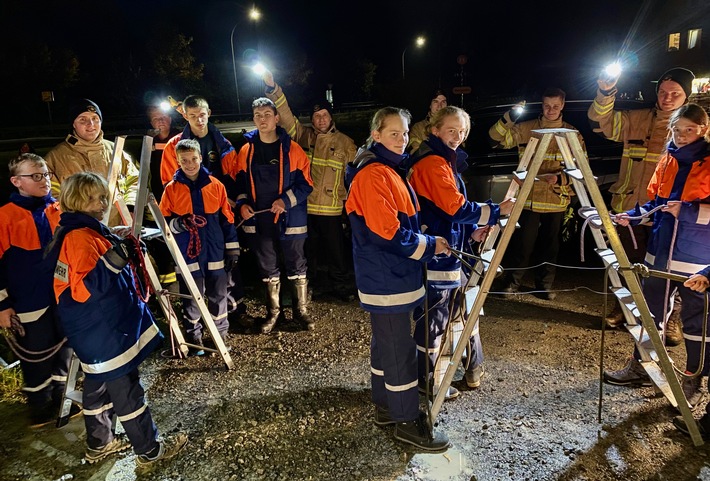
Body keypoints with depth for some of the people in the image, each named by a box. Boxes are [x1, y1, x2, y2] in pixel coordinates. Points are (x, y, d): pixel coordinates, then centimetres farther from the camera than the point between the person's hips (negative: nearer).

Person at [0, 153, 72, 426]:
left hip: (63, 296, 4)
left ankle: (62, 397, 36)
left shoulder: (58, 210, 3)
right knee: (37, 356, 10)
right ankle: (41, 405, 30)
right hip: (29, 302, -4)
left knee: (64, 349, 16)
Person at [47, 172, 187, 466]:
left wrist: (125, 251, 10)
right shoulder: (78, 237, -21)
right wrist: (113, 260, -35)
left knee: (99, 386, 21)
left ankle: (99, 444, 38)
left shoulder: (89, 231, 11)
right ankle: (150, 451, 13)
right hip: (103, 334, -11)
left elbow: (110, 280, 22)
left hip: (101, 331, 11)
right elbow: (83, 289, -28)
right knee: (127, 392, 0)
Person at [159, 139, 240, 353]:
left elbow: (227, 219, 5)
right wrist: (177, 224, -19)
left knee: (218, 296, 11)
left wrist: (232, 249, 4)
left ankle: (221, 334, 28)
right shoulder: (171, 189, 0)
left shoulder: (215, 185, 2)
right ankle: (194, 336, 24)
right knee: (191, 298, 8)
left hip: (215, 253, 1)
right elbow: (164, 220, 3)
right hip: (187, 254, -1)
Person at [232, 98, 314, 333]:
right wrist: (242, 203, -5)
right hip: (259, 219, 3)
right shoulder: (246, 150, 5)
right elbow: (239, 180, 12)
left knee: (296, 266, 7)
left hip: (290, 218, -3)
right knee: (267, 268, 14)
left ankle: (301, 310, 23)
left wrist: (286, 200, -18)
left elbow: (306, 182, -6)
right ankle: (273, 312, 29)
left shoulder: (292, 149, -5)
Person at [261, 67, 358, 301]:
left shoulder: (344, 142, 3)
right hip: (303, 205, 2)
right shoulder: (302, 135, 4)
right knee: (307, 249, 16)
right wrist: (272, 88, -17)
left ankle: (341, 286, 28)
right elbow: (285, 114, -6)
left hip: (331, 207, -1)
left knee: (335, 249, 8)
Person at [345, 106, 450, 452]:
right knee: (399, 348, -1)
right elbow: (388, 233, -22)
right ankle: (406, 421, 14)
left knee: (385, 342, 18)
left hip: (391, 275, 10)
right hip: (386, 279, -10)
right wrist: (430, 245, -12)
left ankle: (385, 406, 33)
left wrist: (427, 239, 6)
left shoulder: (390, 170, 15)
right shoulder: (373, 174, -17)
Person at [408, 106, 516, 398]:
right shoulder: (433, 162, -14)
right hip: (435, 254, -10)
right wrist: (497, 211, -15)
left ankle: (473, 367, 33)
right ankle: (428, 380, 17)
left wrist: (471, 231, 7)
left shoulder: (445, 160, 17)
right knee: (434, 318, 1)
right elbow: (456, 207, -22)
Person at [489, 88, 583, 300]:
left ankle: (544, 286, 26)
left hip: (556, 200, 2)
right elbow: (496, 137, -8)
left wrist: (560, 178, -16)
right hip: (529, 198, -1)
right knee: (523, 243, 1)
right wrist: (510, 116, -22)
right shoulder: (525, 129, 2)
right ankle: (512, 283, 20)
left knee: (549, 246, 11)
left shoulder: (573, 134, 4)